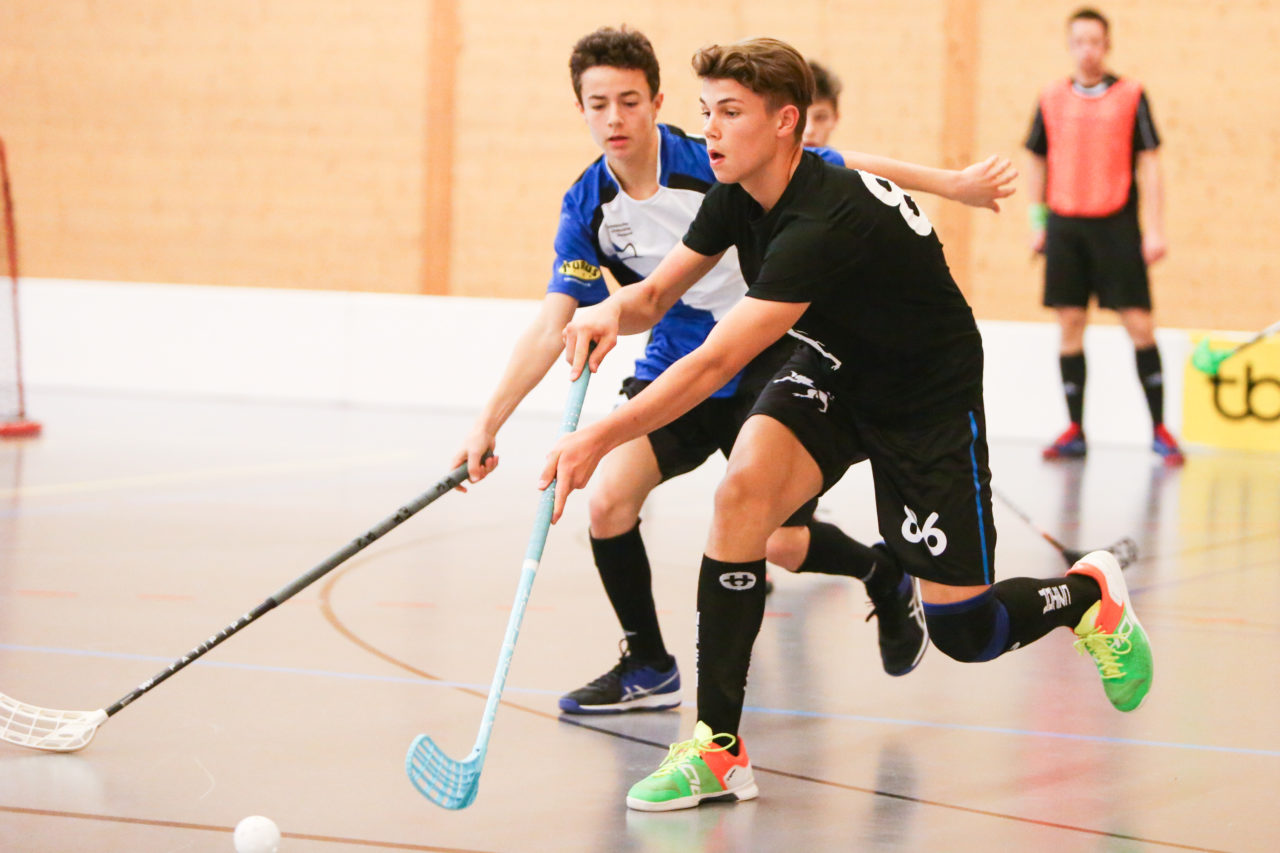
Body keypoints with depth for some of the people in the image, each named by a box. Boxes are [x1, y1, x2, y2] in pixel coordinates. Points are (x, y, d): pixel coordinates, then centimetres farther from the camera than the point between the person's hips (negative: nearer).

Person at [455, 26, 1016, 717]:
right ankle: (647, 668, 7)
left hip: (771, 363, -4)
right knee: (609, 501, -15)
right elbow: (551, 326, -9)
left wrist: (953, 185, -15)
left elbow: (850, 171, -12)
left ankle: (884, 575, 23)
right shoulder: (587, 208, -8)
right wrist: (489, 422, -18)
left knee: (781, 544, -12)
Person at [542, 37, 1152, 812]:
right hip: (835, 370, 6)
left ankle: (1088, 592, 32)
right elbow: (658, 294, -1)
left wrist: (598, 439, -44)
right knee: (744, 486, -24)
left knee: (964, 633, -3)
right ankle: (718, 752, -18)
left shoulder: (826, 223, -36)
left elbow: (718, 363, -41)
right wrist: (615, 312, -25)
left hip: (931, 399, -6)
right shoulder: (737, 196, -11)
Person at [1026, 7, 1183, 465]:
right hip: (1065, 226, 2)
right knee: (1069, 325, 2)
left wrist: (1155, 229, -6)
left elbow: (1148, 165, 0)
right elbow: (1038, 162, 16)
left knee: (1139, 324, -4)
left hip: (1116, 226, -2)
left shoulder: (1130, 95, 2)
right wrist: (1037, 221, 8)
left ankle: (1159, 428, 5)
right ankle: (1074, 431, 8)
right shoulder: (1052, 98, 9)